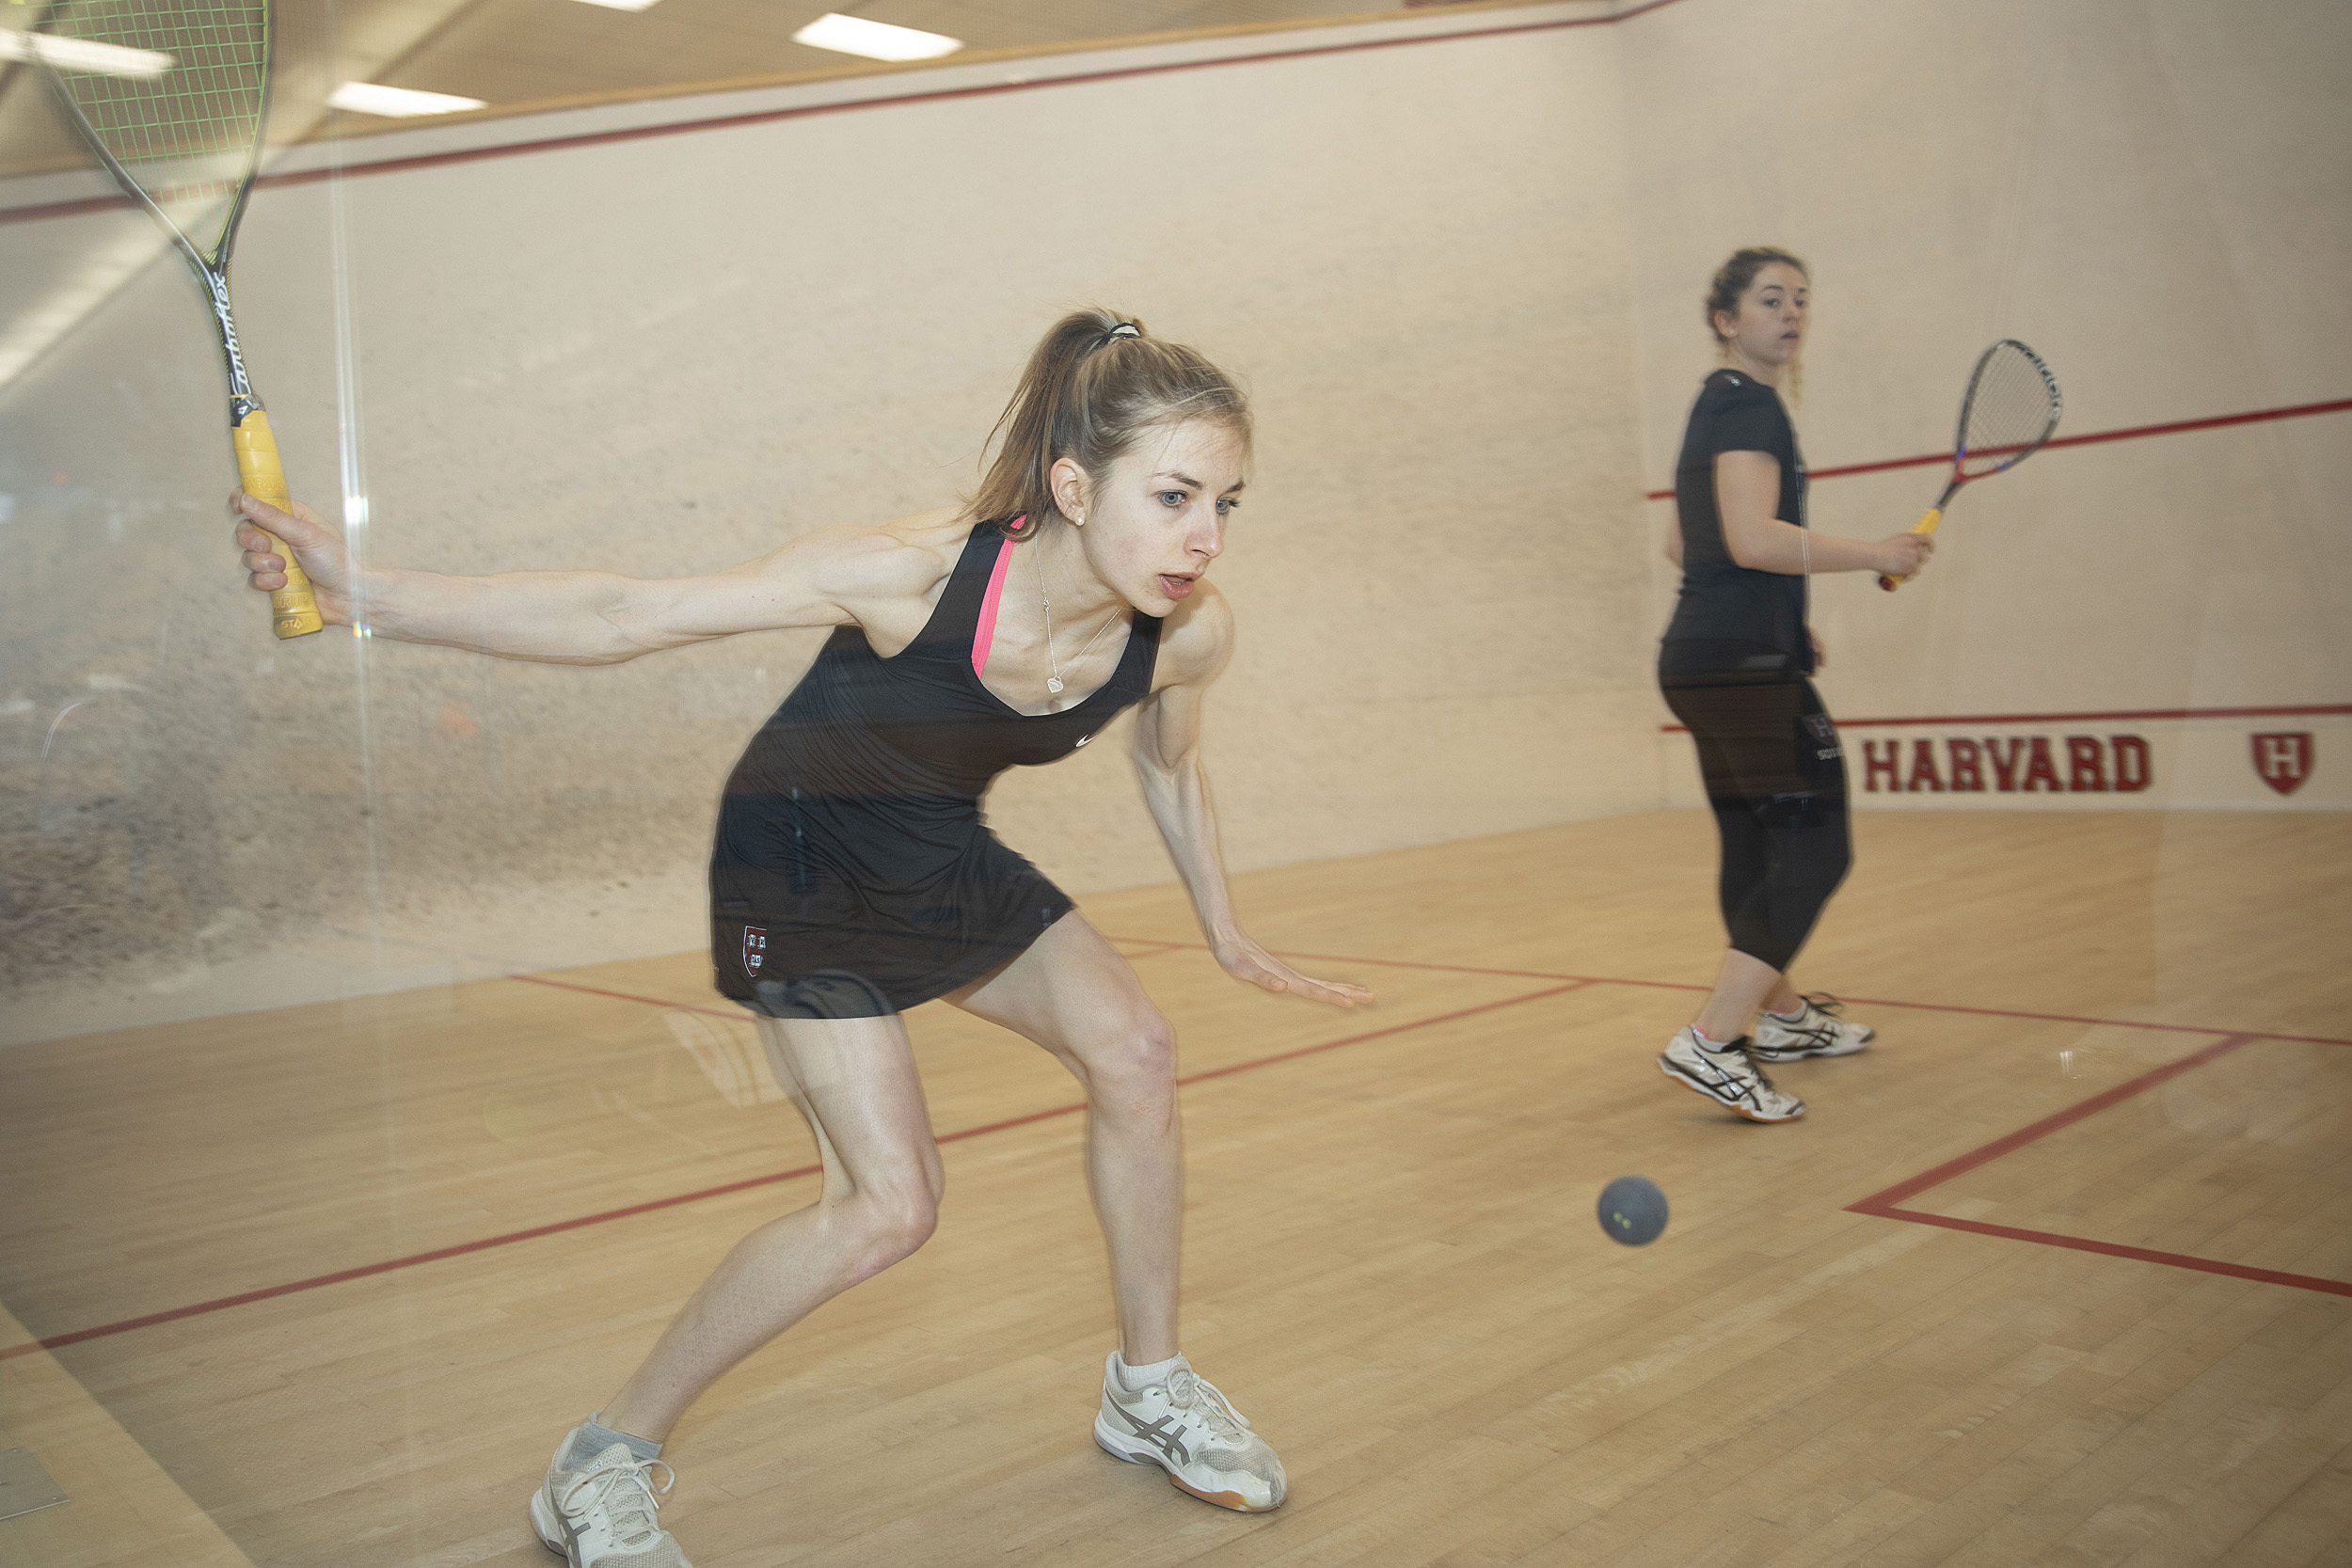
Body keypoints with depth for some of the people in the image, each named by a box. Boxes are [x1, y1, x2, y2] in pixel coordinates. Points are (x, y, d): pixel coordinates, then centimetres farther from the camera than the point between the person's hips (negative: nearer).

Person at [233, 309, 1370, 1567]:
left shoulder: (1187, 633, -20)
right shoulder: (914, 572, -35)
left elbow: (1167, 764, 5)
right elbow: (628, 620, -31)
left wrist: (1226, 935, 16)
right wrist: (369, 596, -37)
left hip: (944, 858, 5)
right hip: (797, 865, -5)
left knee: (1134, 1052, -9)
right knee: (888, 1203, -14)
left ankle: (1148, 1391, 15)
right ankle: (602, 1463, 7)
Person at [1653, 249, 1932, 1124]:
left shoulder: (1718, 406, 20)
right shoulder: (1746, 404, -10)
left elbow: (1684, 547, 27)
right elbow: (1755, 539, -24)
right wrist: (1877, 554, -14)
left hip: (1702, 659, 11)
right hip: (1746, 664, -11)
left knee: (1756, 845, 18)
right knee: (1814, 846, -12)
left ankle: (1782, 1016, 31)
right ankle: (1711, 1043, -19)